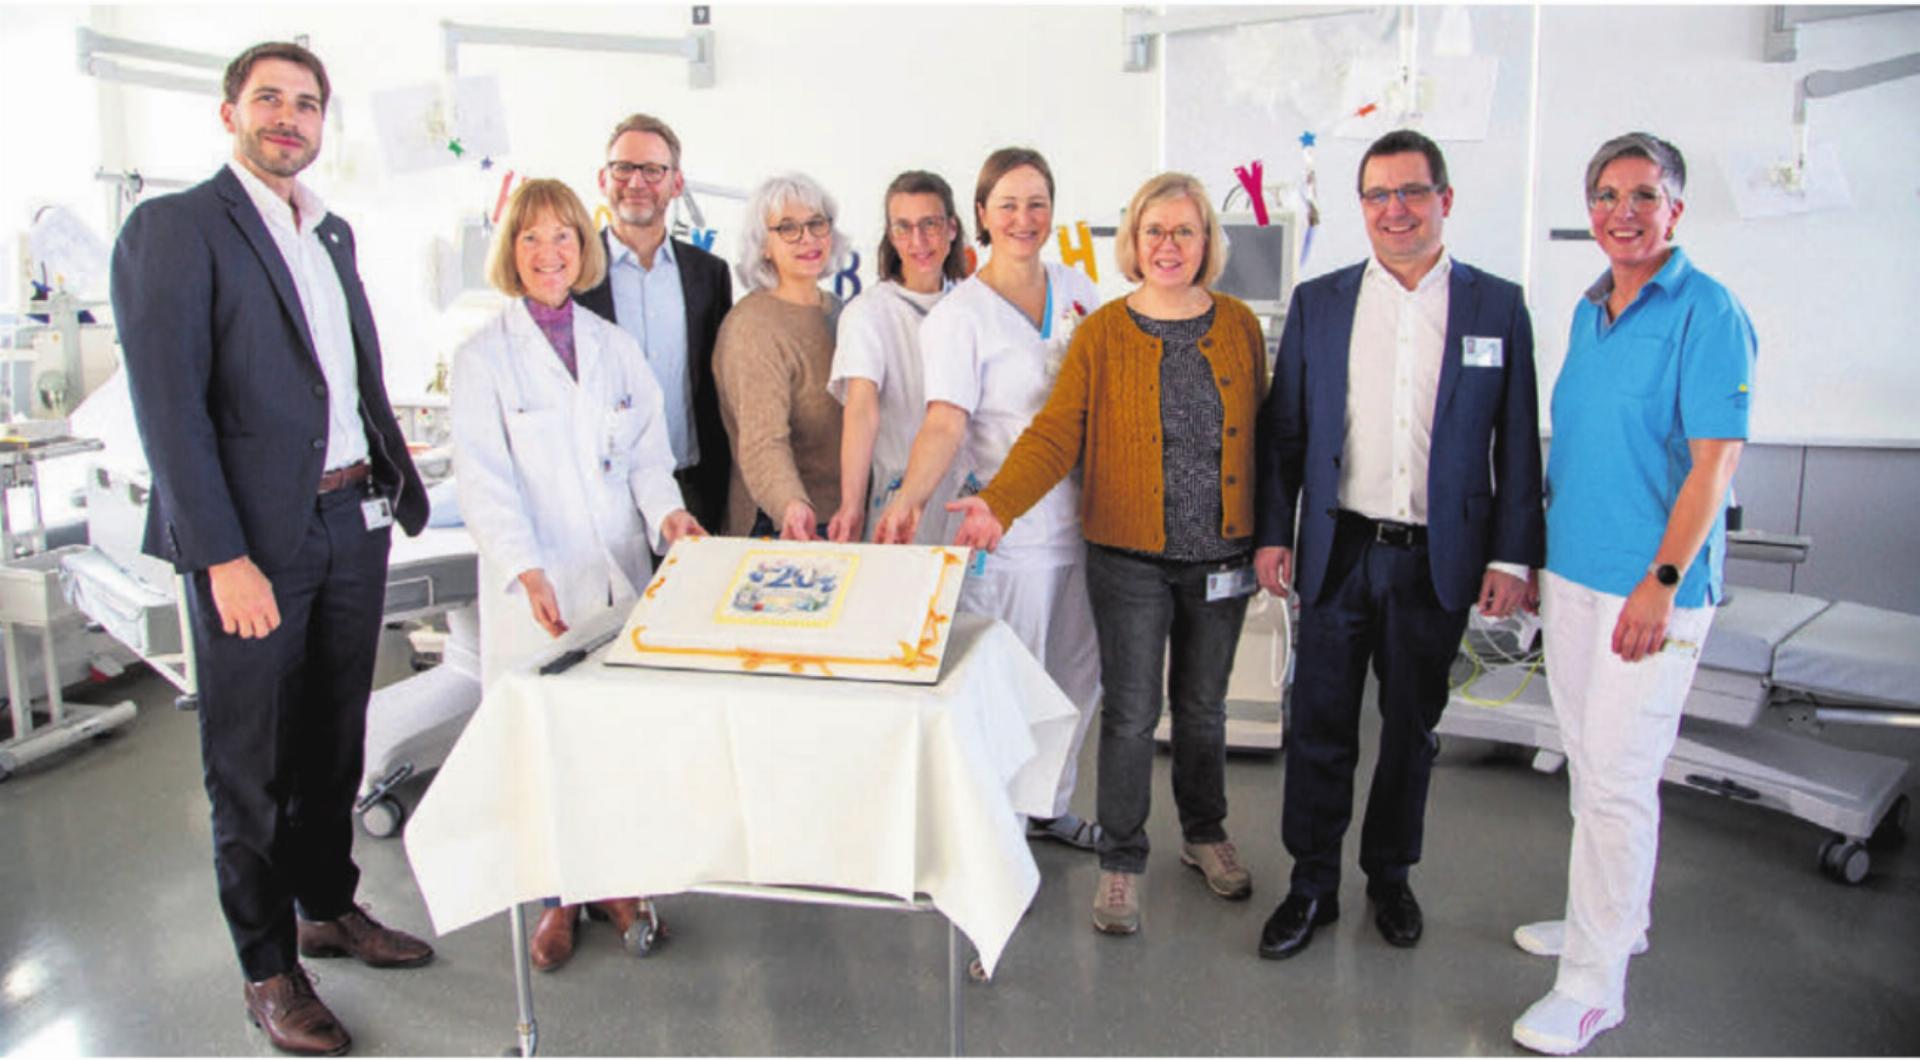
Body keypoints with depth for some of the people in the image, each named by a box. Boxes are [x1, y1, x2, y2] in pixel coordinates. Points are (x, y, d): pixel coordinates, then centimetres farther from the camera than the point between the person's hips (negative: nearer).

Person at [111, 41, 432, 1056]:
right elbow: (169, 404, -14)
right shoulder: (172, 227, -7)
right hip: (255, 535, -6)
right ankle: (267, 970, 20)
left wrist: (395, 480, 11)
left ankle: (329, 906, 36)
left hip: (351, 521, 7)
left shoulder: (333, 231, 15)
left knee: (334, 739, 18)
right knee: (251, 763, 6)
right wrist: (224, 557, -19)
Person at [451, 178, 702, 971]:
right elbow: (483, 481, -8)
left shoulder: (615, 347, 12)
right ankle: (557, 898, 17)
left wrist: (666, 510, -8)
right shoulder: (483, 357, 0)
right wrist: (527, 571, -20)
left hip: (622, 571, 3)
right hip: (536, 585, -3)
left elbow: (647, 450, 12)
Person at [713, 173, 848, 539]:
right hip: (780, 528, -7)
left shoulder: (835, 308, 9)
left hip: (845, 516, 7)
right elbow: (762, 441, -26)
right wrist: (791, 505, -44)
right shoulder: (752, 327, -16)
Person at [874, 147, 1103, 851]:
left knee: (1078, 673, 16)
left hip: (1086, 519, 6)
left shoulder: (1078, 290, 9)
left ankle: (1050, 806, 35)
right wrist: (910, 498, -37)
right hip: (1011, 529, -6)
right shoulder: (957, 315, -7)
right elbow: (945, 422, -19)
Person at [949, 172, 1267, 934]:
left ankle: (1204, 834, 38)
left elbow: (1260, 435, 9)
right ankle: (1122, 861, 20)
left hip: (1221, 556, 3)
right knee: (1131, 712, 2)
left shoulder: (1239, 326, 4)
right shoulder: (1101, 333, -3)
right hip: (1130, 559, -2)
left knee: (1203, 705, 17)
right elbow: (1055, 435, -10)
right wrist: (998, 503, -25)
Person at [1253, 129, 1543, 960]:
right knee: (1319, 727, 6)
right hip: (1339, 550, 0)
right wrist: (1272, 534, 0)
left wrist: (1512, 556, -2)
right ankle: (1312, 885, 23)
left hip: (1438, 559, 0)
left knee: (1411, 727, 14)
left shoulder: (1497, 307, 2)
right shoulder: (1317, 302, 4)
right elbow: (1282, 431, 5)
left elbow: (1517, 443, 2)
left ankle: (1391, 876, 33)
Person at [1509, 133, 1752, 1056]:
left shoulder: (1707, 312, -11)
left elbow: (1714, 460, -15)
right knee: (1587, 759, 17)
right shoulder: (1589, 311, 11)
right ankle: (1611, 916, 35)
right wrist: (1534, 555, 16)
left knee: (1618, 776, -3)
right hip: (1571, 571, 7)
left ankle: (1594, 980, 8)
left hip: (1651, 584, -7)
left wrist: (1662, 583, -20)